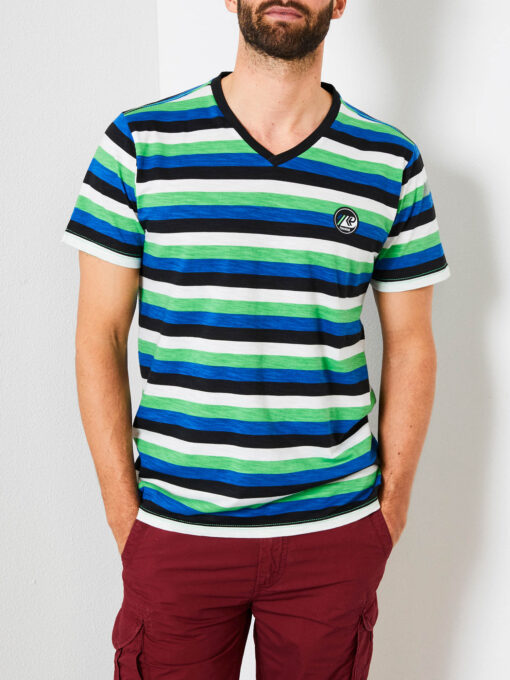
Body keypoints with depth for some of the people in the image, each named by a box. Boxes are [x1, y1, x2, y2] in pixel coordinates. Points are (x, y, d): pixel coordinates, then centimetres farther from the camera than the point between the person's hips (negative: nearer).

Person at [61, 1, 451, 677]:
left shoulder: (392, 162, 1)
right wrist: (124, 514, -3)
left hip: (336, 533, 1)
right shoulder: (139, 142, -3)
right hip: (175, 530, -1)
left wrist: (391, 512, 3)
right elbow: (100, 336, -1)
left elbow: (410, 346, 5)